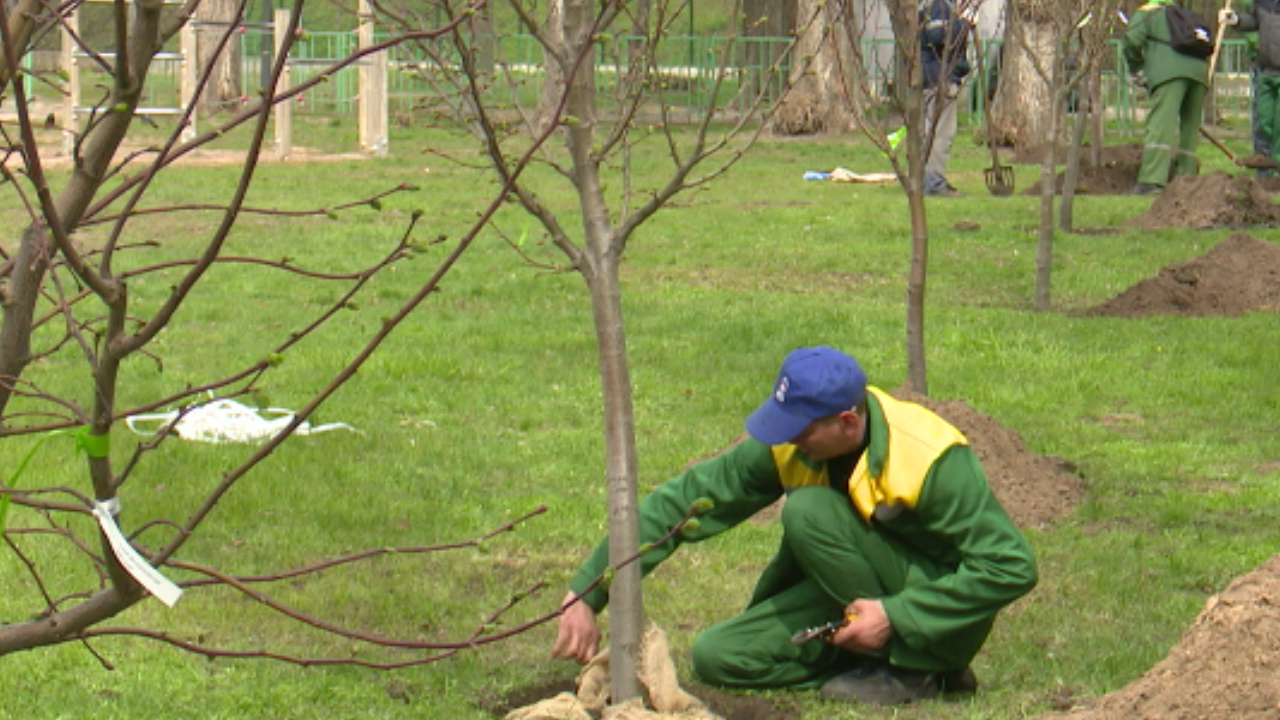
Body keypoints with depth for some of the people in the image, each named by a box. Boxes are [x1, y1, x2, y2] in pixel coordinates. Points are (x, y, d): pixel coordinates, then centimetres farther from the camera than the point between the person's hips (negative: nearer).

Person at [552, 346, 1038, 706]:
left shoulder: (930, 460, -26)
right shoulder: (786, 446, -11)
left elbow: (1012, 568, -24)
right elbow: (682, 502, -9)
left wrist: (895, 617, -28)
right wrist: (587, 592, -16)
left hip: (934, 618, -6)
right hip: (848, 598, 6)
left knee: (810, 511, -26)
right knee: (716, 658, -11)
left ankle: (911, 669, -15)